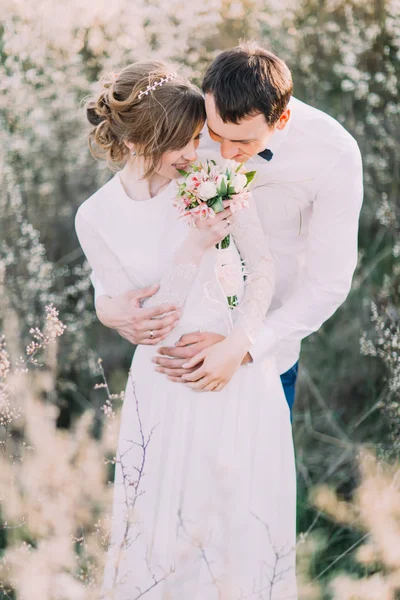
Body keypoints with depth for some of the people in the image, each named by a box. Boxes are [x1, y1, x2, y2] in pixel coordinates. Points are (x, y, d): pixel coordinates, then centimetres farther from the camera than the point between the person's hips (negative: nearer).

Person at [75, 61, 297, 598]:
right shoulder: (95, 218, -11)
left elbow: (262, 267, -7)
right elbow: (143, 323, -13)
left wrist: (236, 346, -20)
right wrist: (195, 246, -24)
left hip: (239, 365, 0)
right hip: (167, 386, 0)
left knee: (242, 513, 12)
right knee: (166, 519, 12)